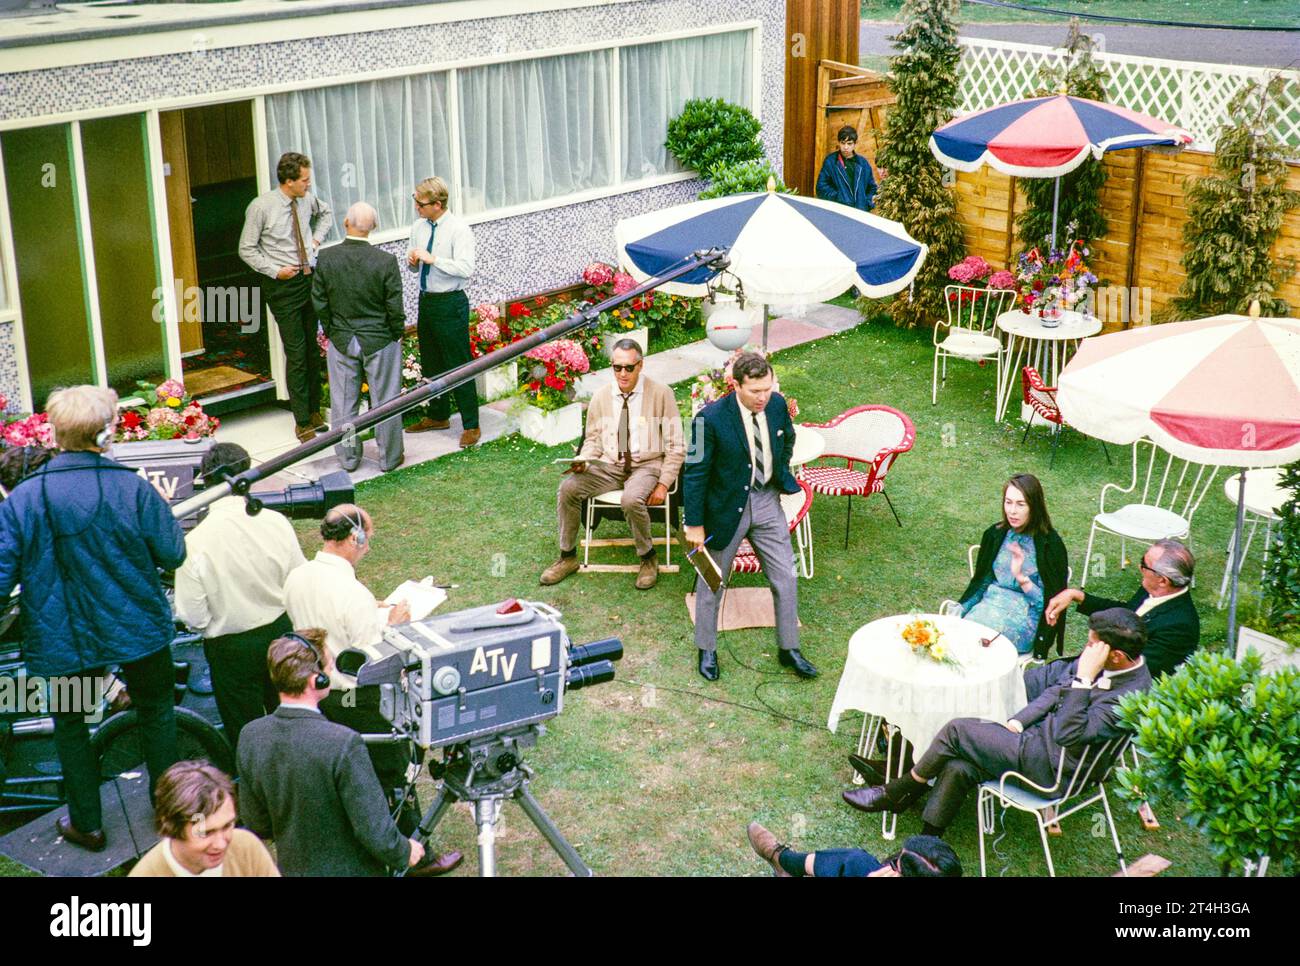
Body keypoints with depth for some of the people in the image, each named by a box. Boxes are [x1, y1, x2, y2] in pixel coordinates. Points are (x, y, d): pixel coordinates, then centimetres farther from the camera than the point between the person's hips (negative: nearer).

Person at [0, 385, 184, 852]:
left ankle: (87, 824, 28)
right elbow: (172, 555, -8)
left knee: (70, 725, 20)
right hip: (138, 629, 0)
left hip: (62, 638, 0)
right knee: (156, 712, 21)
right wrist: (166, 513, 10)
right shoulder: (132, 488, -16)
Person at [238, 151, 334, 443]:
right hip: (283, 285, -5)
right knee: (296, 353, -5)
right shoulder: (261, 207, -13)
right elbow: (247, 249, -6)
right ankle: (302, 422, 4)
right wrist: (275, 271, -14)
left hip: (310, 278, 5)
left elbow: (326, 213, 26)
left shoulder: (307, 199, 2)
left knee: (313, 350, 11)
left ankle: (314, 411, 26)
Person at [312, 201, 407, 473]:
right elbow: (394, 307, -13)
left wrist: (332, 331, 11)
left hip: (341, 341, 2)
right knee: (384, 401, 11)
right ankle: (389, 458, 22)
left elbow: (319, 302, -3)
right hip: (380, 342, -2)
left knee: (343, 402, 14)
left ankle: (348, 457, 25)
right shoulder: (386, 261, -18)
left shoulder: (326, 258, -10)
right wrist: (397, 335, 5)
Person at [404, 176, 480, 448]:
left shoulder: (458, 229, -15)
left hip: (450, 303, -8)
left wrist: (432, 258, -26)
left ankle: (471, 425, 10)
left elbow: (466, 268, -25)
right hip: (426, 300, 8)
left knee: (459, 365, -2)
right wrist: (412, 261, -5)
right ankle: (438, 416, 37)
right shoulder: (418, 227, 6)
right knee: (430, 364, 19)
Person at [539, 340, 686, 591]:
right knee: (567, 488, -21)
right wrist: (583, 460, -7)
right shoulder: (601, 396, 5)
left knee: (631, 499, -36)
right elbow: (593, 438, 16)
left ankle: (649, 558, -9)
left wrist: (663, 484, -13)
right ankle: (567, 557, -3)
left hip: (646, 466, -4)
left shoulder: (661, 393, -6)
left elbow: (676, 446, -4)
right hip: (609, 466, 4)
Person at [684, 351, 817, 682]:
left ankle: (789, 649, 27)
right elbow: (695, 472, -16)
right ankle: (707, 650, 33)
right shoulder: (711, 418, -25)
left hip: (767, 504, 4)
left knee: (786, 579, 9)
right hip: (727, 508, -4)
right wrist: (695, 524, -13)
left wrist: (780, 478, 9)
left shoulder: (777, 404, -10)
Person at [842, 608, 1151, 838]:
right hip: (1038, 730, 8)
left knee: (957, 730, -11)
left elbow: (1068, 736, -31)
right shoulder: (1095, 657, -1)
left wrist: (1084, 677, -34)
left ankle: (894, 794, 8)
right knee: (957, 768, -10)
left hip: (1050, 765, -8)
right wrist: (1017, 722, 1)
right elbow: (1056, 690, 12)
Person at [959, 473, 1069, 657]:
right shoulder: (995, 535, 8)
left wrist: (1021, 577, -20)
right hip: (990, 605, 4)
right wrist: (961, 608, -3)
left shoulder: (1050, 544, -7)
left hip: (1025, 616, -4)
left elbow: (1051, 601, -7)